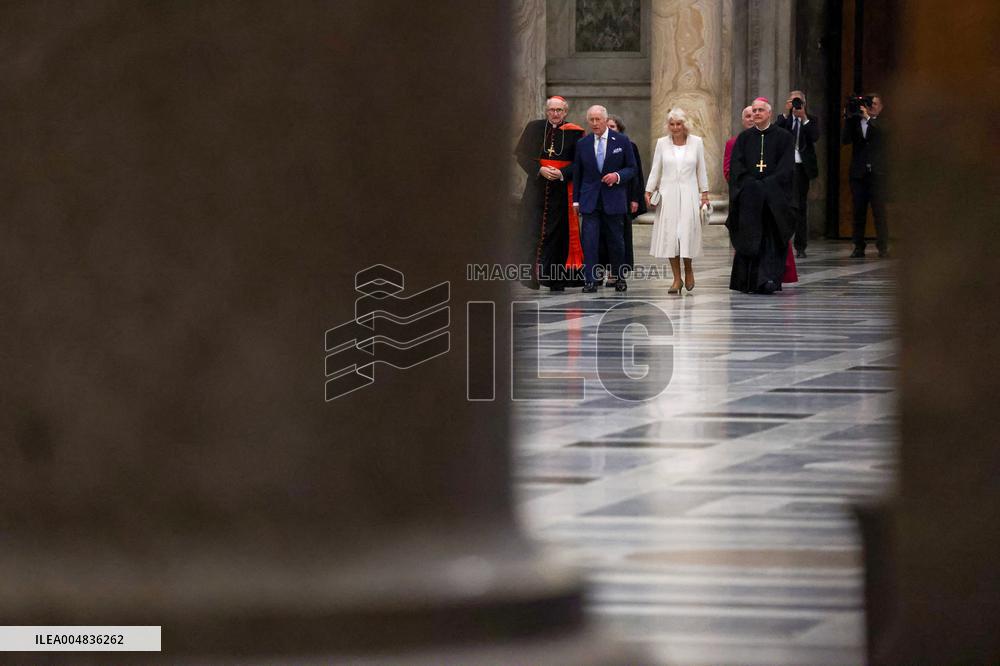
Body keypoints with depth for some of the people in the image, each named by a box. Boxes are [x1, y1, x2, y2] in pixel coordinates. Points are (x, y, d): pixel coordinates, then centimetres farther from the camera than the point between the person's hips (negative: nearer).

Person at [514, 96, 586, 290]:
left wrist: (562, 173, -15)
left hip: (562, 189, -1)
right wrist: (540, 170, -12)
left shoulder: (574, 133, 3)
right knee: (532, 231, -5)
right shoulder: (534, 128, 6)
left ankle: (556, 279, 5)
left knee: (559, 232, 0)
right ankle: (531, 274, -4)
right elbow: (521, 155, 3)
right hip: (536, 188, 1)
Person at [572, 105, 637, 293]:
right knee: (589, 240, -8)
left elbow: (632, 169, 5)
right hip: (589, 200, 1)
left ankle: (619, 277, 23)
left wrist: (618, 176, -15)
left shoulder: (622, 141, 1)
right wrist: (576, 200, 9)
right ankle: (590, 281, -8)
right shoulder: (582, 144, 6)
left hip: (614, 200, -1)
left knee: (616, 241, 6)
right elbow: (577, 173, 12)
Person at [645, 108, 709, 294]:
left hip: (688, 195, -1)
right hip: (668, 194, 1)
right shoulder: (662, 143, 6)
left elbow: (701, 170, 8)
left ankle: (688, 269, 16)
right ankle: (677, 278, 4)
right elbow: (655, 169, 8)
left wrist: (704, 193, 5)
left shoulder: (696, 142, 5)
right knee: (670, 235, -3)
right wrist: (649, 191, 2)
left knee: (687, 233, -10)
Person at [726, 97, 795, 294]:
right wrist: (750, 183, -11)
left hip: (774, 195, -2)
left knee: (771, 238, -10)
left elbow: (786, 167, -3)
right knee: (748, 239, -1)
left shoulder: (784, 137, 5)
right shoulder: (744, 138, 12)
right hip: (747, 195, 2)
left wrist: (768, 184, -14)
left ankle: (768, 279, -16)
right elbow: (736, 165, 3)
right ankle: (747, 283, 3)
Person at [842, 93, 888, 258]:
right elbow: (845, 140, -1)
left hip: (876, 173, -2)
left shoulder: (881, 123, 8)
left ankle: (883, 247, -7)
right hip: (858, 172, 2)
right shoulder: (855, 121, 10)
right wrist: (848, 119, -9)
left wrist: (868, 117, -19)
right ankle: (858, 247, 6)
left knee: (879, 210, -8)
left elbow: (882, 131, -14)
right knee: (859, 211, 3)